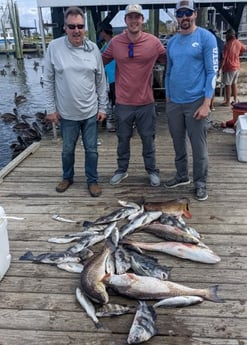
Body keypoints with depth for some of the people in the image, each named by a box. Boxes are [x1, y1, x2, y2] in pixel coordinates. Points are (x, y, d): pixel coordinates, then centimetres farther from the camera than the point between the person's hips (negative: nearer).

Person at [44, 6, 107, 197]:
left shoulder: (93, 48, -3)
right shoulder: (54, 47, -8)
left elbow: (101, 81, 3)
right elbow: (48, 80, -2)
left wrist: (102, 107, 3)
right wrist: (51, 108, -3)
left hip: (90, 112, 1)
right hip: (66, 113, 0)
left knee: (91, 149, 10)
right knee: (67, 149, 16)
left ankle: (92, 180, 28)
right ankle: (67, 177, 38)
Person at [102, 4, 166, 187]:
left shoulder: (154, 42, -6)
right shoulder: (115, 42, -3)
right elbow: (102, 60, 9)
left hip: (146, 103, -1)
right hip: (123, 103, 1)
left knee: (148, 139, 12)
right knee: (123, 139, 15)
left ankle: (152, 171, 29)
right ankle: (122, 170, 32)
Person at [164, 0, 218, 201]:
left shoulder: (206, 38, -5)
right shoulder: (172, 42, 11)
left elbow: (212, 72, -9)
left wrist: (206, 103, -15)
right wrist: (168, 98, 13)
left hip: (196, 102, -5)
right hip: (174, 103, 5)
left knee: (198, 146, 2)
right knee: (179, 143, 14)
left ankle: (200, 183, 15)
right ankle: (182, 175, 30)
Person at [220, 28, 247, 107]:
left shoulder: (227, 44, -17)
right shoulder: (238, 43, 4)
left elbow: (224, 58, -18)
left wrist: (221, 67, -11)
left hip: (229, 68, -7)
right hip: (237, 67, 7)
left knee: (228, 85, 0)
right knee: (234, 83, 18)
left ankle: (227, 102, 3)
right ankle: (235, 100, 23)